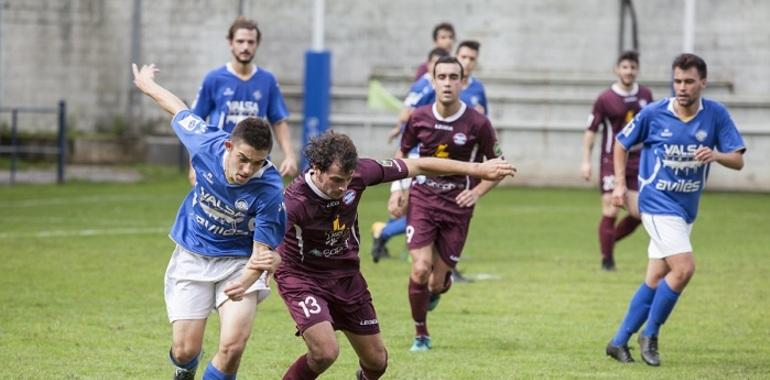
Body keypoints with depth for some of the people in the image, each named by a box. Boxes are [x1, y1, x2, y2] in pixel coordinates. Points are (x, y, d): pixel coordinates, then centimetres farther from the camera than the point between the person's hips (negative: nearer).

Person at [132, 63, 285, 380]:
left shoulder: (269, 189, -28)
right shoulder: (207, 144, -21)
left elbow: (262, 248, -25)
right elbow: (178, 109, 0)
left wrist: (249, 278, -48)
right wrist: (147, 85, 20)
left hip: (239, 261, -2)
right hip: (192, 256, 2)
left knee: (232, 347, -20)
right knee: (185, 350, -1)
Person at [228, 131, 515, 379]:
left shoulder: (358, 173, -19)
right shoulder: (294, 203, -32)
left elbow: (417, 167, -8)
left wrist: (477, 169, -3)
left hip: (346, 275, 5)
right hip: (302, 277, -5)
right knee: (325, 351, -27)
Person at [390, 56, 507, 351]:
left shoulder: (477, 124, -10)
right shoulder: (419, 118, -4)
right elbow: (403, 154, 15)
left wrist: (476, 192, -10)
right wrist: (396, 190, 3)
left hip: (457, 206, -1)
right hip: (422, 199, 1)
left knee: (437, 282, 2)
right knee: (420, 269, -16)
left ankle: (440, 286, 43)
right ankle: (420, 333, 6)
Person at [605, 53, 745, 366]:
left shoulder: (716, 115, -4)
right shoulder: (654, 114, -9)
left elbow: (738, 160, -3)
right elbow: (622, 143, 6)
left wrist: (715, 155, -24)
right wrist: (619, 184, -2)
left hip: (686, 209, 4)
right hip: (658, 203, -4)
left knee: (655, 279, 6)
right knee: (683, 268, -19)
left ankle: (620, 341, 17)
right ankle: (649, 335, -3)